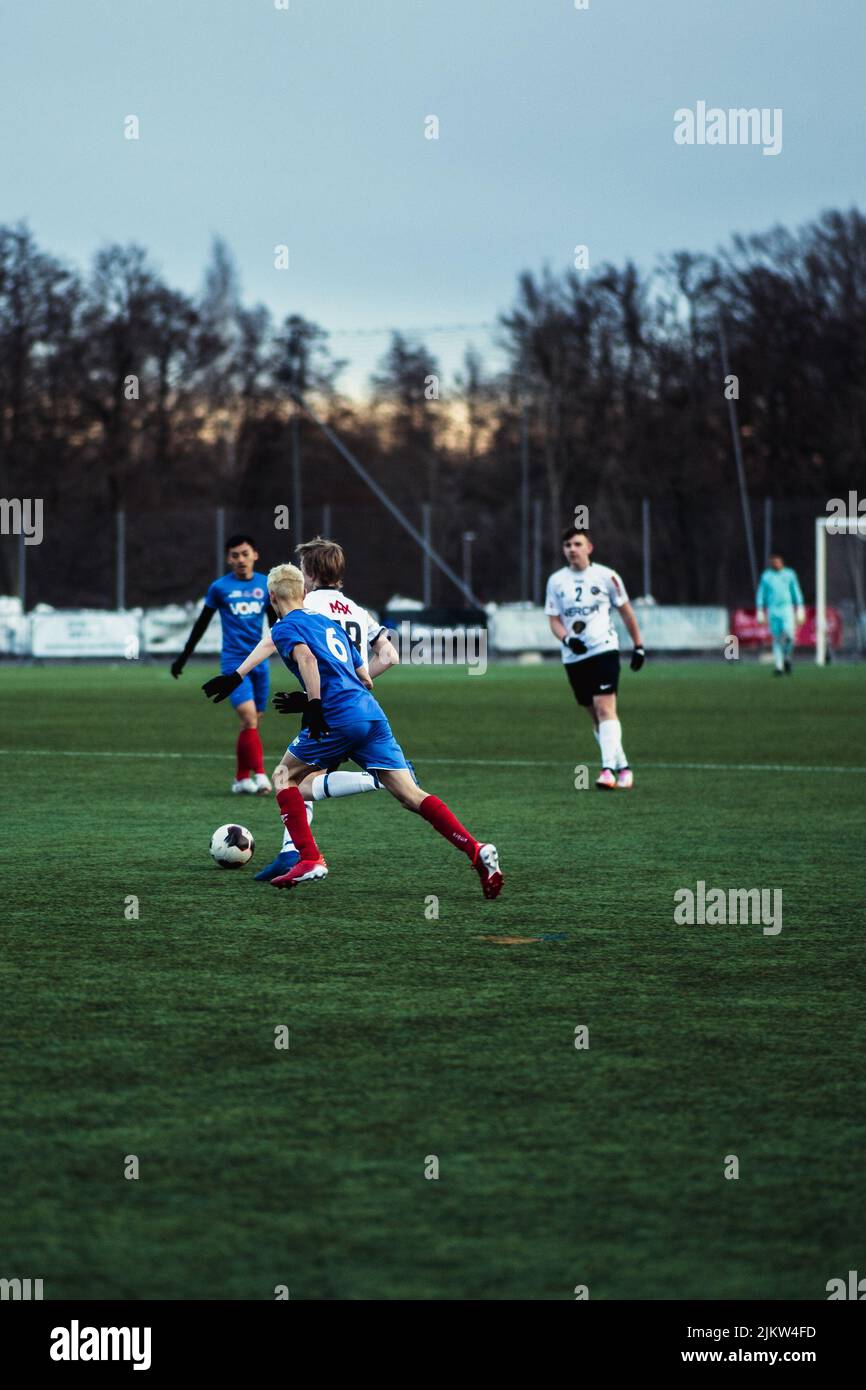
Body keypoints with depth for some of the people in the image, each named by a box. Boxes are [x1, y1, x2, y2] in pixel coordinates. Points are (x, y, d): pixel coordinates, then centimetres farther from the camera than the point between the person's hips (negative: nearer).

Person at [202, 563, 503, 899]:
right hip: (372, 713, 6)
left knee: (285, 776, 15)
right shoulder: (328, 623, 29)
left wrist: (314, 707, -20)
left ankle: (310, 860, 3)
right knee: (411, 795, -1)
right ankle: (476, 850, -19)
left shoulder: (285, 627, 7)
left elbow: (307, 658, -17)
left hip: (339, 719, -6)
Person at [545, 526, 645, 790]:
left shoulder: (605, 576, 0)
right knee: (595, 716, 8)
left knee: (605, 708, -18)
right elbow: (554, 620, 6)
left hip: (604, 649, -4)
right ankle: (623, 767, 19)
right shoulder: (556, 581, 6)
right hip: (573, 657, 4)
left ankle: (608, 769, -25)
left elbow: (626, 611, 9)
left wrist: (638, 646, 10)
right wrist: (567, 639, -14)